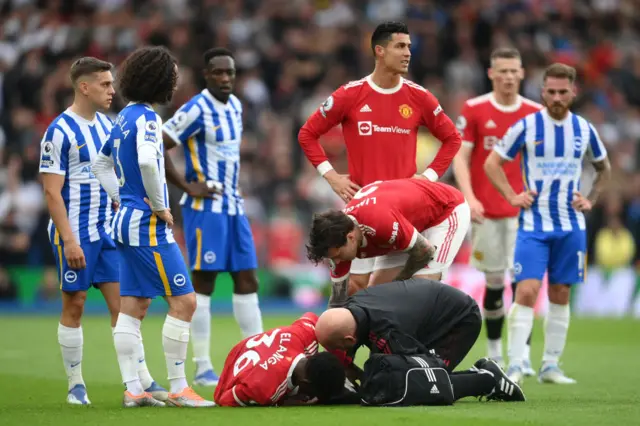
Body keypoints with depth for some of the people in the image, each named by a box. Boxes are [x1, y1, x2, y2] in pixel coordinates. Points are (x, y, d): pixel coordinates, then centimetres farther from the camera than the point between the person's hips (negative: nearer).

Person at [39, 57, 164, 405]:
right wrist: (69, 240, -19)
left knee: (122, 304, 1)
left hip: (107, 231, 6)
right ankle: (76, 386, 11)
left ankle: (142, 382, -1)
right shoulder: (60, 131, -12)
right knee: (74, 306, 2)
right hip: (75, 234, -6)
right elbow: (52, 191, -14)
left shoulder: (106, 125, 10)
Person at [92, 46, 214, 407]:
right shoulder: (146, 117, -14)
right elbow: (146, 160, -32)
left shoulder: (126, 117, 13)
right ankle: (178, 388, -5)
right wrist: (159, 205, -20)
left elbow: (101, 163, 24)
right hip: (148, 225, -10)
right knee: (183, 300, -6)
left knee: (133, 306, 9)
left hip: (128, 220, 10)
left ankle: (133, 388, 10)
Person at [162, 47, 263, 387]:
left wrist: (233, 189, 14)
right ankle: (203, 368, -2)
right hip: (205, 207, -8)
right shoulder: (196, 110, -13)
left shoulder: (235, 106, 11)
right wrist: (186, 186, -16)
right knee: (203, 283, -5)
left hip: (234, 206, 8)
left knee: (247, 280, 7)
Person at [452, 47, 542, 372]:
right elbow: (460, 157, -3)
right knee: (494, 282, 5)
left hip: (522, 209, 1)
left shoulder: (535, 113, 6)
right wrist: (469, 197, -15)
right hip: (486, 210, -1)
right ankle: (493, 352, 21)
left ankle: (522, 356, -9)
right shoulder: (474, 110, 0)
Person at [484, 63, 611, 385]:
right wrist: (512, 196, -7)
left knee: (560, 295, 6)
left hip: (570, 226, 3)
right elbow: (492, 163, 4)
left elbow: (603, 167, 22)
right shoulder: (527, 126, -5)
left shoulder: (584, 129, 4)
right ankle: (515, 365, -13)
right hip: (533, 224, -3)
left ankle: (550, 366, 14)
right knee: (526, 291, -14)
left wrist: (590, 199, 8)